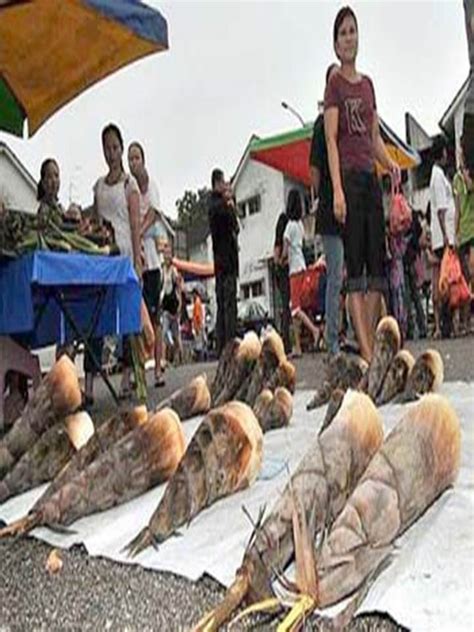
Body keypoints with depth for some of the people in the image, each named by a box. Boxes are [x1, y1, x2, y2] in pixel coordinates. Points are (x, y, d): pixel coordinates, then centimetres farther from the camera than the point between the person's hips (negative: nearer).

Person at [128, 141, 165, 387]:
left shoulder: (151, 185, 4)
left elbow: (153, 212, -11)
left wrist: (139, 233, -27)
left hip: (149, 257, -2)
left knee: (153, 315, 1)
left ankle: (158, 369, 7)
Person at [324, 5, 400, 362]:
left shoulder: (368, 84, 20)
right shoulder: (335, 84, 0)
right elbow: (331, 140, -8)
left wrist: (390, 164, 2)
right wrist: (337, 190, -18)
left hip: (371, 177, 7)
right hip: (349, 177, -7)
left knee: (378, 262, 5)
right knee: (356, 266, -8)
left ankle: (374, 344, 15)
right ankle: (366, 352, -6)